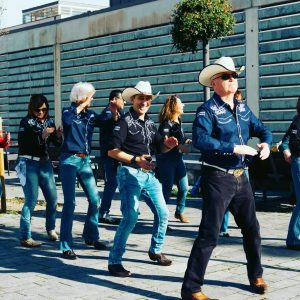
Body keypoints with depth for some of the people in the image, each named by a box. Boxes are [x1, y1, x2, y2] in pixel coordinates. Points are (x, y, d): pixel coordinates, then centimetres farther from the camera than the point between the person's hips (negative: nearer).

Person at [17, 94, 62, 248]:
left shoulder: (49, 121, 6)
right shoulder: (26, 122, -6)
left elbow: (57, 144, 9)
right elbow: (22, 143, -18)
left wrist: (58, 136, -12)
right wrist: (41, 136, -25)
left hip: (45, 163, 5)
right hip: (28, 163, -5)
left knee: (52, 198, 6)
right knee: (31, 200, -8)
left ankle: (51, 229, 25)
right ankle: (25, 237, -2)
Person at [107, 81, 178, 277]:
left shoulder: (150, 124, 13)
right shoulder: (125, 121, -9)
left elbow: (160, 147, 18)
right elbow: (112, 151, -15)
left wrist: (168, 145, -5)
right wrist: (135, 160, -24)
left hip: (149, 174, 8)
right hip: (130, 174, -8)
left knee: (163, 213, 12)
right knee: (131, 217, -16)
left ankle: (156, 251, 31)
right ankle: (114, 261, -8)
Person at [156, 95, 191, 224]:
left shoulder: (178, 121, 8)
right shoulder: (166, 123, -15)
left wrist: (187, 141, 2)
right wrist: (179, 147, -28)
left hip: (178, 159, 8)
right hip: (166, 160, -8)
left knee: (184, 188, 10)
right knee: (167, 189, -2)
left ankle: (179, 212, 29)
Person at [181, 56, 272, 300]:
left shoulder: (243, 109, 10)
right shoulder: (208, 110, -12)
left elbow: (262, 129, 19)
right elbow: (200, 139, -28)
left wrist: (266, 144, -5)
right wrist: (234, 148, -29)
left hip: (241, 177, 8)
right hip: (218, 178, -7)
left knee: (252, 228, 17)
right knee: (209, 235, -7)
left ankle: (256, 275, 37)